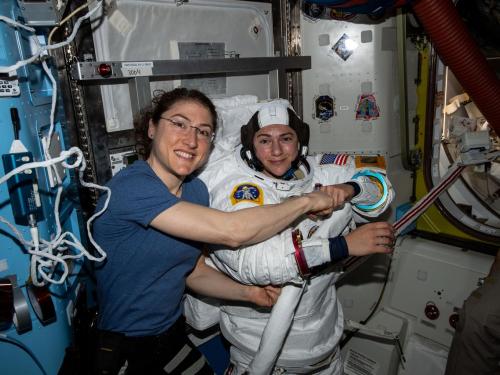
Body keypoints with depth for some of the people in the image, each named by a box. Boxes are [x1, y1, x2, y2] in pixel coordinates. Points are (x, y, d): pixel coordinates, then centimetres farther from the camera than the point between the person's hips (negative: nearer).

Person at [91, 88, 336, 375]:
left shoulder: (197, 190, -4)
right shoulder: (131, 187, -28)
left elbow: (194, 272, 2)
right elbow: (231, 231, -34)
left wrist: (249, 292, -13)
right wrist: (307, 201, -23)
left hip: (172, 332, 6)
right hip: (122, 351, -6)